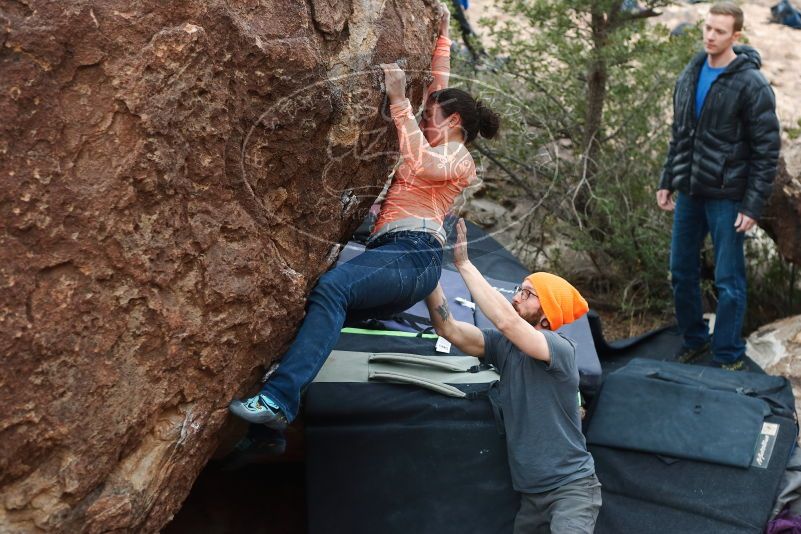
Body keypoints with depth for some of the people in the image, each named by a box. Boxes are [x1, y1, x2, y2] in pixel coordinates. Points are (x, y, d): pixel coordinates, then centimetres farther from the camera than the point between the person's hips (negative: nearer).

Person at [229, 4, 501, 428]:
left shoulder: (460, 160, 6)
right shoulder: (440, 145, 32)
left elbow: (418, 165, -16)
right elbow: (438, 88, 42)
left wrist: (398, 100, -13)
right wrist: (442, 38, 43)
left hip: (413, 252, -10)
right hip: (394, 254, 10)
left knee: (332, 289, -35)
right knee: (319, 305, -9)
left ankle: (279, 400, -49)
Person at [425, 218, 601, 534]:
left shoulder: (561, 349, -15)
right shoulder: (503, 346, 2)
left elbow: (506, 322, -31)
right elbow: (448, 329, -8)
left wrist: (463, 264, -27)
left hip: (571, 486, -6)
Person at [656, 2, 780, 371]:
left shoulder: (751, 84, -12)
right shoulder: (689, 76, 7)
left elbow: (766, 149, -12)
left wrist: (753, 205, -15)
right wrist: (667, 181, 14)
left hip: (726, 195, -6)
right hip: (688, 192, 6)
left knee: (728, 280, 1)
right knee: (681, 272, 14)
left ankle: (728, 358, 13)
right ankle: (693, 340, 32)